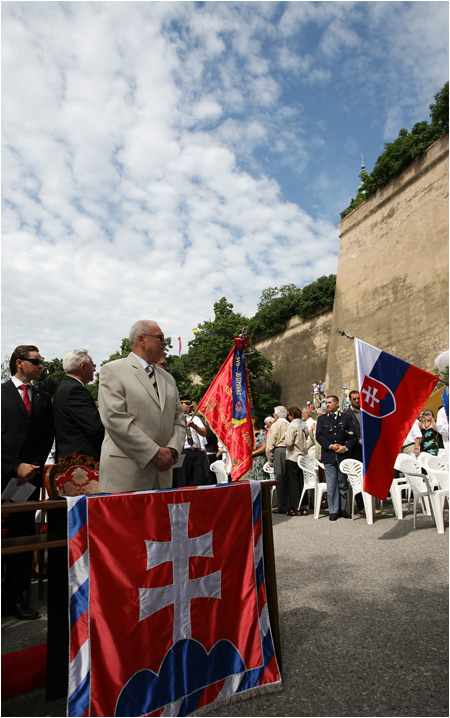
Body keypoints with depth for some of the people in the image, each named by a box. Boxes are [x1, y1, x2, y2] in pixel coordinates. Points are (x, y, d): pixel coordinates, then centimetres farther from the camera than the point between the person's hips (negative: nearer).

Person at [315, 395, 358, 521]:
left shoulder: (345, 418, 8)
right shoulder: (321, 418, 10)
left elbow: (353, 436, 3)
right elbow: (319, 436, 1)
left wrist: (346, 447, -12)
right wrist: (330, 446, -11)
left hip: (343, 454, 0)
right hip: (329, 455, 0)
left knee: (343, 482, 7)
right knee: (331, 484, 0)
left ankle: (342, 508, 19)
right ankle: (333, 511, 7)